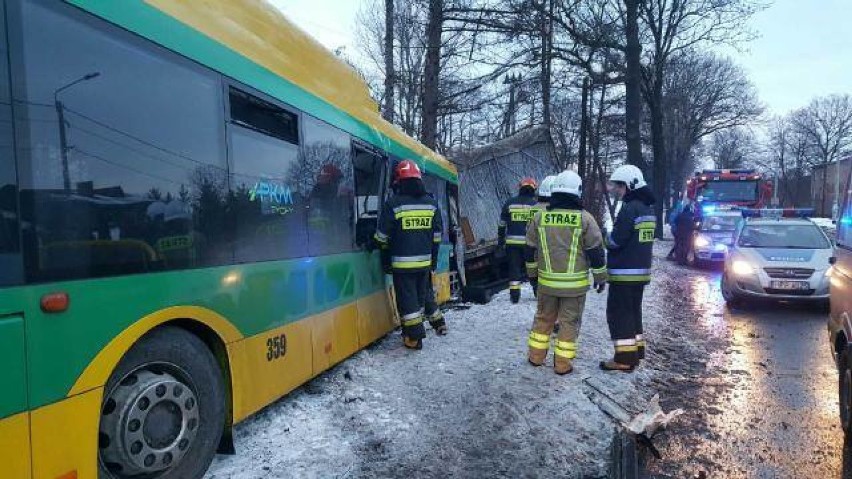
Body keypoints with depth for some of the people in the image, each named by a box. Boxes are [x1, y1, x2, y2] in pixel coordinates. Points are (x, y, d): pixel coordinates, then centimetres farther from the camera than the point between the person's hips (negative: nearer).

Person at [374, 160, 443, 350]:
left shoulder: (393, 204, -10)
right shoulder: (431, 203, 4)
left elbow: (383, 237, -6)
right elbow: (436, 236, 8)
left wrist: (386, 261, 7)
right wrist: (433, 259, 17)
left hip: (403, 263, -5)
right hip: (424, 261, 5)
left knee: (407, 299, 2)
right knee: (420, 296, 17)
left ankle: (414, 338, 3)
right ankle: (415, 330, 31)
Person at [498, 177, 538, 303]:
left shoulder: (509, 203, 5)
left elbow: (502, 224, 7)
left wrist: (500, 241, 14)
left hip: (512, 242, 1)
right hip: (530, 242, -1)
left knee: (514, 268, 7)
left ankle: (514, 295, 5)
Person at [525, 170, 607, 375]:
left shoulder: (540, 218, 0)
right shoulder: (585, 218, -9)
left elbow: (531, 250, 8)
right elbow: (596, 251, -4)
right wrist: (600, 277, 7)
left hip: (547, 281, 3)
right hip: (575, 283, -3)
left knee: (543, 318, 18)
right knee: (569, 322, 8)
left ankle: (536, 356, 26)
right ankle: (562, 364, 13)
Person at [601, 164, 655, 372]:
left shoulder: (630, 208, -18)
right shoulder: (646, 208, 13)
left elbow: (615, 241, -21)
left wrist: (608, 239, 0)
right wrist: (614, 239, 8)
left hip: (625, 273, -10)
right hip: (641, 271, 10)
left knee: (618, 314, -2)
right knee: (633, 312, 18)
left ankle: (624, 358, 0)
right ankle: (635, 353, 26)